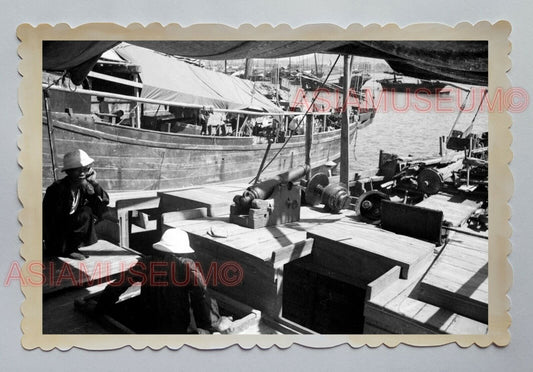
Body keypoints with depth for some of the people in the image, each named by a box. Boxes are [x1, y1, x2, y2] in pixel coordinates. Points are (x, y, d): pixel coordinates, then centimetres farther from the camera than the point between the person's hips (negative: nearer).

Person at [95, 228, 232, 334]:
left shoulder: (146, 262, -5)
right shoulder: (187, 266, -13)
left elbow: (118, 285, -1)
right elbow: (201, 297, -18)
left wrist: (101, 308, 14)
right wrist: (216, 324, -8)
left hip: (145, 329, 3)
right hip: (177, 329, -3)